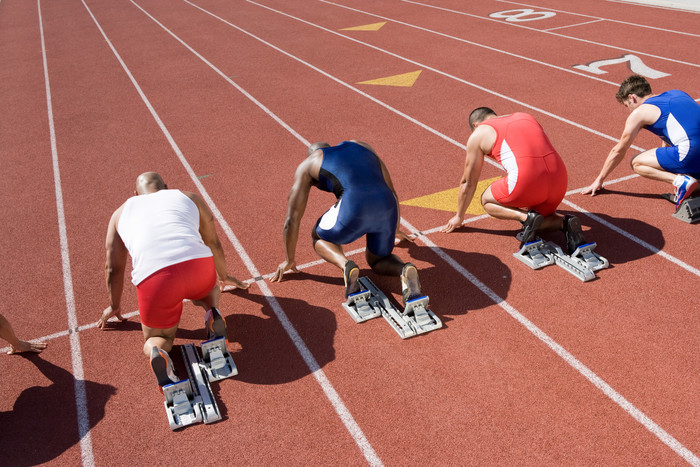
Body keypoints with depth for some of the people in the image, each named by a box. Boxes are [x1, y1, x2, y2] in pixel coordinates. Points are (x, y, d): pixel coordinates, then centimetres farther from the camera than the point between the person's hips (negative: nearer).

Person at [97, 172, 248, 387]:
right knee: (207, 288, 38)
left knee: (156, 338, 24)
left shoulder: (121, 212, 28)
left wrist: (114, 306, 45)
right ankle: (212, 314, 4)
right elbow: (214, 244, 37)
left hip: (152, 278, -1)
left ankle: (157, 352, -13)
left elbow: (113, 268, 30)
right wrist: (223, 276, 54)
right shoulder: (189, 198, 28)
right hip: (198, 263, 1)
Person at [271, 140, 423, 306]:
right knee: (377, 261, 29)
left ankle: (347, 266, -3)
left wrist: (289, 260, 34)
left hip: (354, 210, -4)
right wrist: (396, 229, 53)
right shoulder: (363, 146, 33)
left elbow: (292, 219, 22)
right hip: (388, 209, 4)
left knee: (319, 237, 28)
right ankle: (405, 270, -5)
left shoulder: (306, 165, 22)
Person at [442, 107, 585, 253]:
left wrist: (459, 217, 34)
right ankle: (565, 221, -1)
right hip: (559, 179, 6)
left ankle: (527, 217, -4)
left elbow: (468, 182, 20)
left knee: (487, 201, 22)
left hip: (527, 181, -6)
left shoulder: (478, 135, 14)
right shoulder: (526, 117, 31)